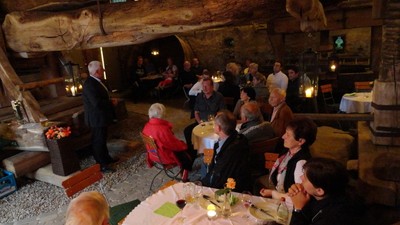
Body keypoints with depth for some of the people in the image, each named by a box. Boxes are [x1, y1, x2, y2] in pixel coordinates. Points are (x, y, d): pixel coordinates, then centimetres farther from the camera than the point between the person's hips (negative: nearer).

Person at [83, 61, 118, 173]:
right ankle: (101, 165, 11)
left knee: (102, 139, 22)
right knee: (98, 141, 1)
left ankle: (106, 158, 37)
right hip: (97, 118, -10)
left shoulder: (95, 81, 7)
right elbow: (97, 103, -30)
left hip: (101, 117, 10)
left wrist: (110, 102, 2)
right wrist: (111, 103, -17)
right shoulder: (89, 84, -25)